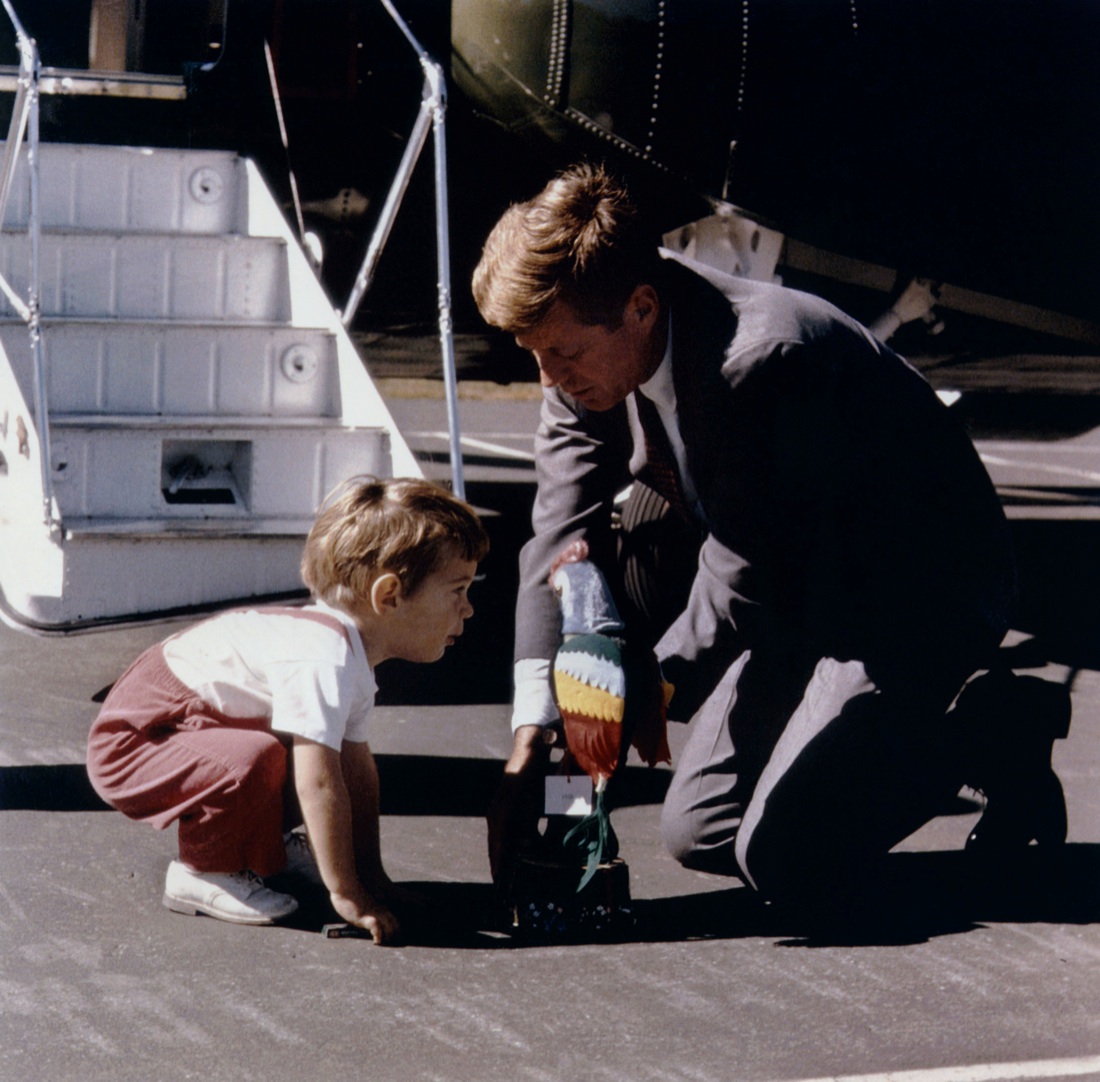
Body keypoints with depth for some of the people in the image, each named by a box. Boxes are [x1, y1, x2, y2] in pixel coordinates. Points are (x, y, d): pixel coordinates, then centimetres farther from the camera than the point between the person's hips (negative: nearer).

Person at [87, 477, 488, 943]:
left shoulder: (355, 659, 2)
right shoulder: (323, 657, -32)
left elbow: (357, 769, 8)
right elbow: (318, 784, -34)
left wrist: (371, 872, 5)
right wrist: (347, 894, -28)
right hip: (129, 747, -10)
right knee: (256, 758, -33)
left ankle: (262, 842, 24)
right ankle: (203, 872, -11)